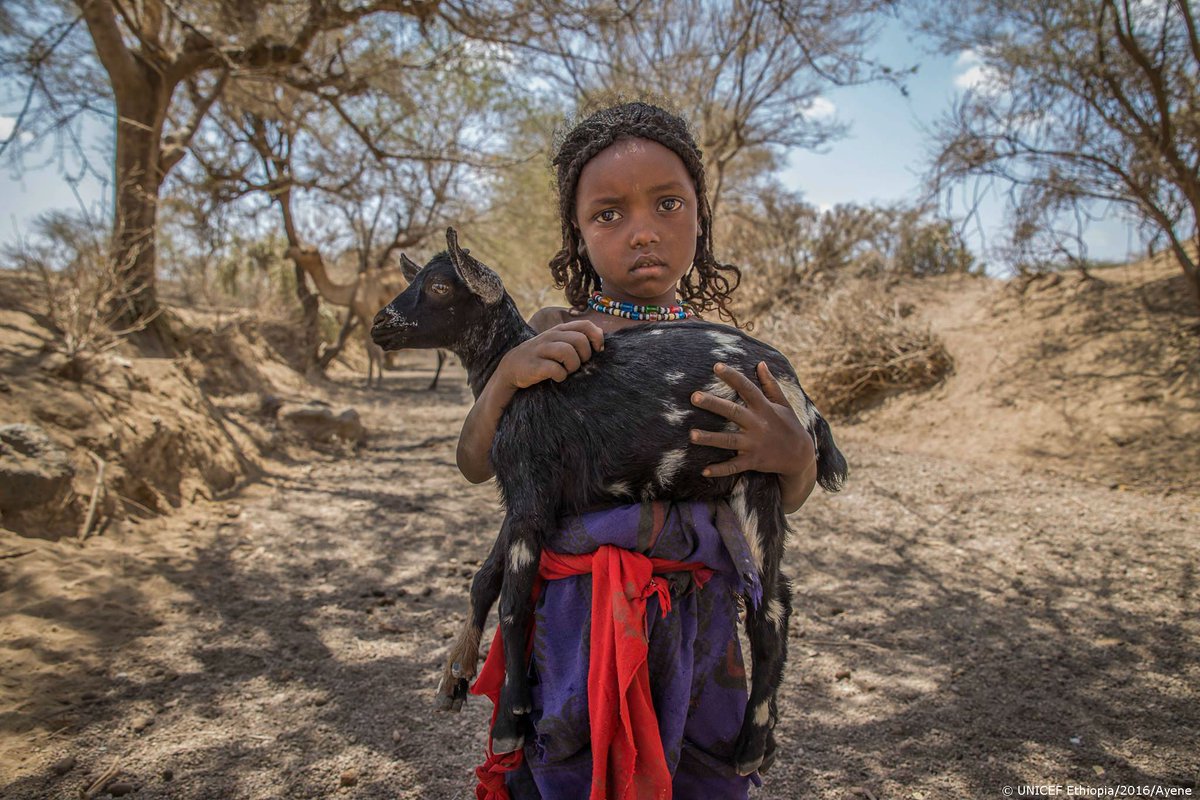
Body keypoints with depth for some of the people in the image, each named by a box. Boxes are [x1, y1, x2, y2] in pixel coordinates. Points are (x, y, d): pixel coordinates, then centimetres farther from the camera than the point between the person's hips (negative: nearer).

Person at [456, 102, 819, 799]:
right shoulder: (554, 336, -4)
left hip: (698, 613, 2)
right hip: (574, 611, -1)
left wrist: (796, 456, -19)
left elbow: (788, 501, 5)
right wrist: (508, 374, -23)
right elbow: (477, 466, -5)